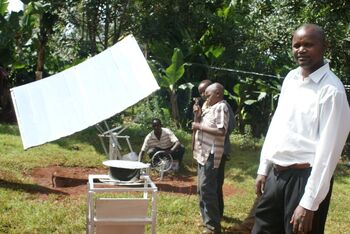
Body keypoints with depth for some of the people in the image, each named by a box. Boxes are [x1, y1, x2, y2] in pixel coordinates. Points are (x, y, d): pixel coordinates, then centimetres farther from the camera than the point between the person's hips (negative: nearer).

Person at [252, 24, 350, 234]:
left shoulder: (331, 90, -16)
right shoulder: (290, 78, 7)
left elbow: (328, 150, -18)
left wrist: (309, 203, -19)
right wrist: (263, 168, 13)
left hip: (305, 177, -7)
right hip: (276, 174, 7)